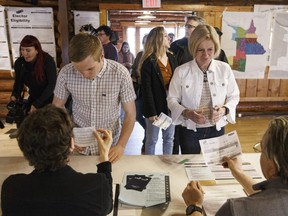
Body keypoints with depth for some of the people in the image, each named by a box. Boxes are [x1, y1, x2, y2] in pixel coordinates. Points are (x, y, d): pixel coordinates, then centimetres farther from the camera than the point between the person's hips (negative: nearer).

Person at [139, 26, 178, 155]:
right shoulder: (148, 61, -11)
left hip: (170, 105, 6)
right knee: (152, 140, 9)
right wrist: (151, 112, -16)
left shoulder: (171, 58, 7)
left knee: (169, 138, 15)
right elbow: (146, 89, -14)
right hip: (156, 105, -5)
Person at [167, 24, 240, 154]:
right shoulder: (181, 71, -10)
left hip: (216, 130, 2)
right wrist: (186, 113, -23)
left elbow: (234, 97, 4)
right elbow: (172, 100, -5)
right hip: (189, 131, -1)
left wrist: (225, 109, -16)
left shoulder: (224, 69, -4)